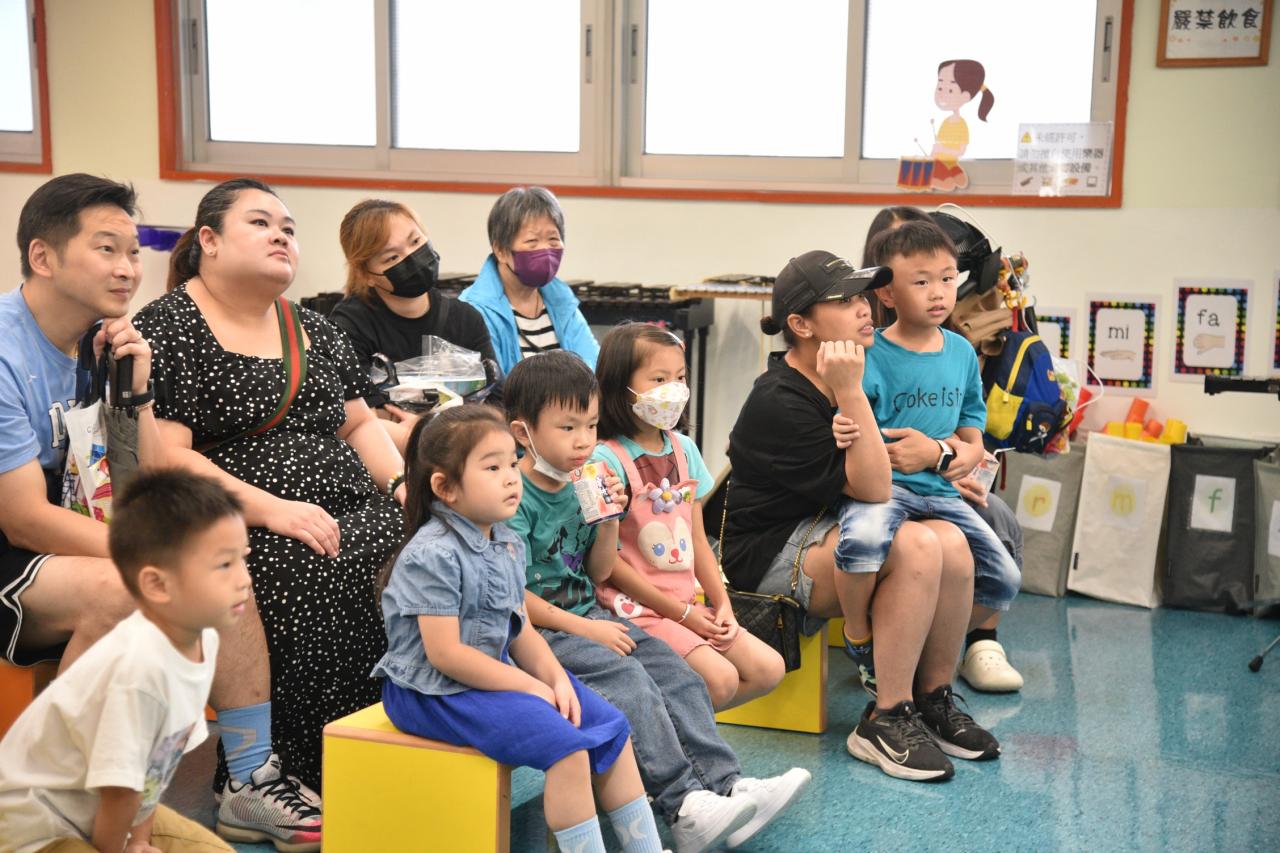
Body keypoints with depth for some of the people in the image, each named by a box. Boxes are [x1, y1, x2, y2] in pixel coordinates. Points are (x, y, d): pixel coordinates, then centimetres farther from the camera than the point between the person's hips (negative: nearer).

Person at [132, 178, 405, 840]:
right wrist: (272, 510, -22)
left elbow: (360, 423, 23)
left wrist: (402, 484, 2)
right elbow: (165, 457, -12)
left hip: (346, 512, 7)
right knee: (314, 578, -35)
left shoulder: (313, 331, 20)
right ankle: (252, 779, -22)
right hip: (235, 529, -6)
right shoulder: (168, 328, -2)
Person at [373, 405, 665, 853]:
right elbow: (445, 654, -23)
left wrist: (555, 679, -8)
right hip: (433, 692, -9)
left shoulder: (508, 544, 6)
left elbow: (520, 630, 10)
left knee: (612, 728, 4)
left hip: (501, 672, 9)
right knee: (566, 744, -24)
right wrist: (531, 688, -19)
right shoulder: (433, 555, -21)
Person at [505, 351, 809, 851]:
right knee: (626, 679, -26)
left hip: (586, 617, 8)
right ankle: (682, 806, -25)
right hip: (537, 632, -8)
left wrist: (608, 521, -4)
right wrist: (583, 629, -17)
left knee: (677, 674, -6)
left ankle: (724, 784, -9)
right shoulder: (516, 498, -15)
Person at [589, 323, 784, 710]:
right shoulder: (606, 459, -13)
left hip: (687, 603, 8)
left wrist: (722, 603, 1)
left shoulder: (684, 449, 10)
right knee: (720, 678, -22)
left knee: (769, 669, -3)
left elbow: (698, 539, 13)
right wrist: (681, 612, -12)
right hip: (636, 606, -7)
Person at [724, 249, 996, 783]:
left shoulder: (834, 377, 7)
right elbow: (872, 490, -24)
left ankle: (932, 701, 0)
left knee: (952, 542, -14)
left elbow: (868, 478, 26)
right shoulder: (779, 403, -21)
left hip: (825, 528, 9)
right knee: (918, 548, -27)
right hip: (769, 553, -8)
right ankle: (885, 723, -19)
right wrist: (850, 391, -29)